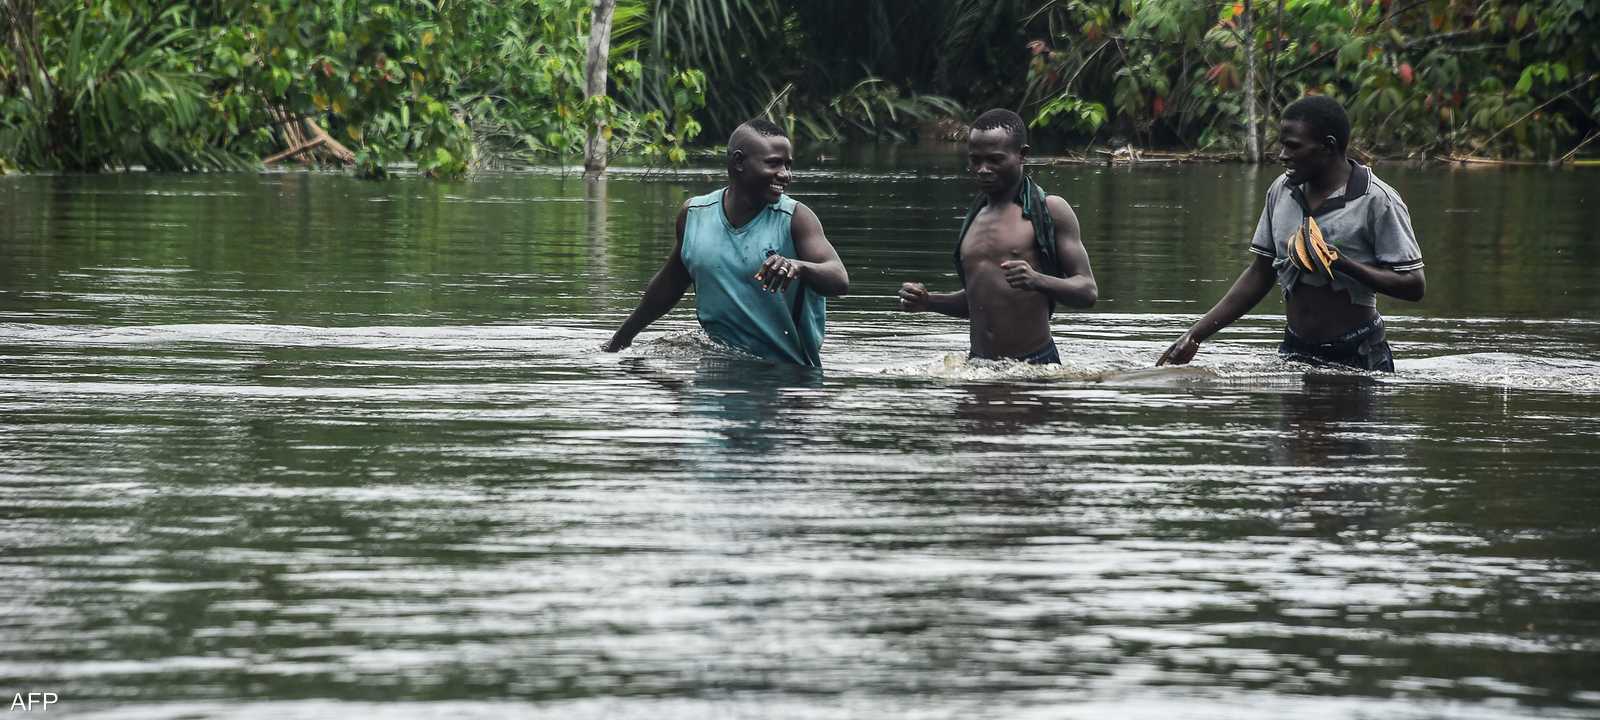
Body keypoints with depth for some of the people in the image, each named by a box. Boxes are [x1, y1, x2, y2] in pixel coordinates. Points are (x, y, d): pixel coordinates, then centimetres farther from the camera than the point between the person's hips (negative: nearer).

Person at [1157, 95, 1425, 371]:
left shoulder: (1377, 201, -11)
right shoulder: (1281, 191, 6)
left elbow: (1413, 286, -12)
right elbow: (1259, 275, 13)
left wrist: (1345, 265, -25)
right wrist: (1196, 335, 8)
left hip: (1358, 359, -5)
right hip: (1294, 352, 5)